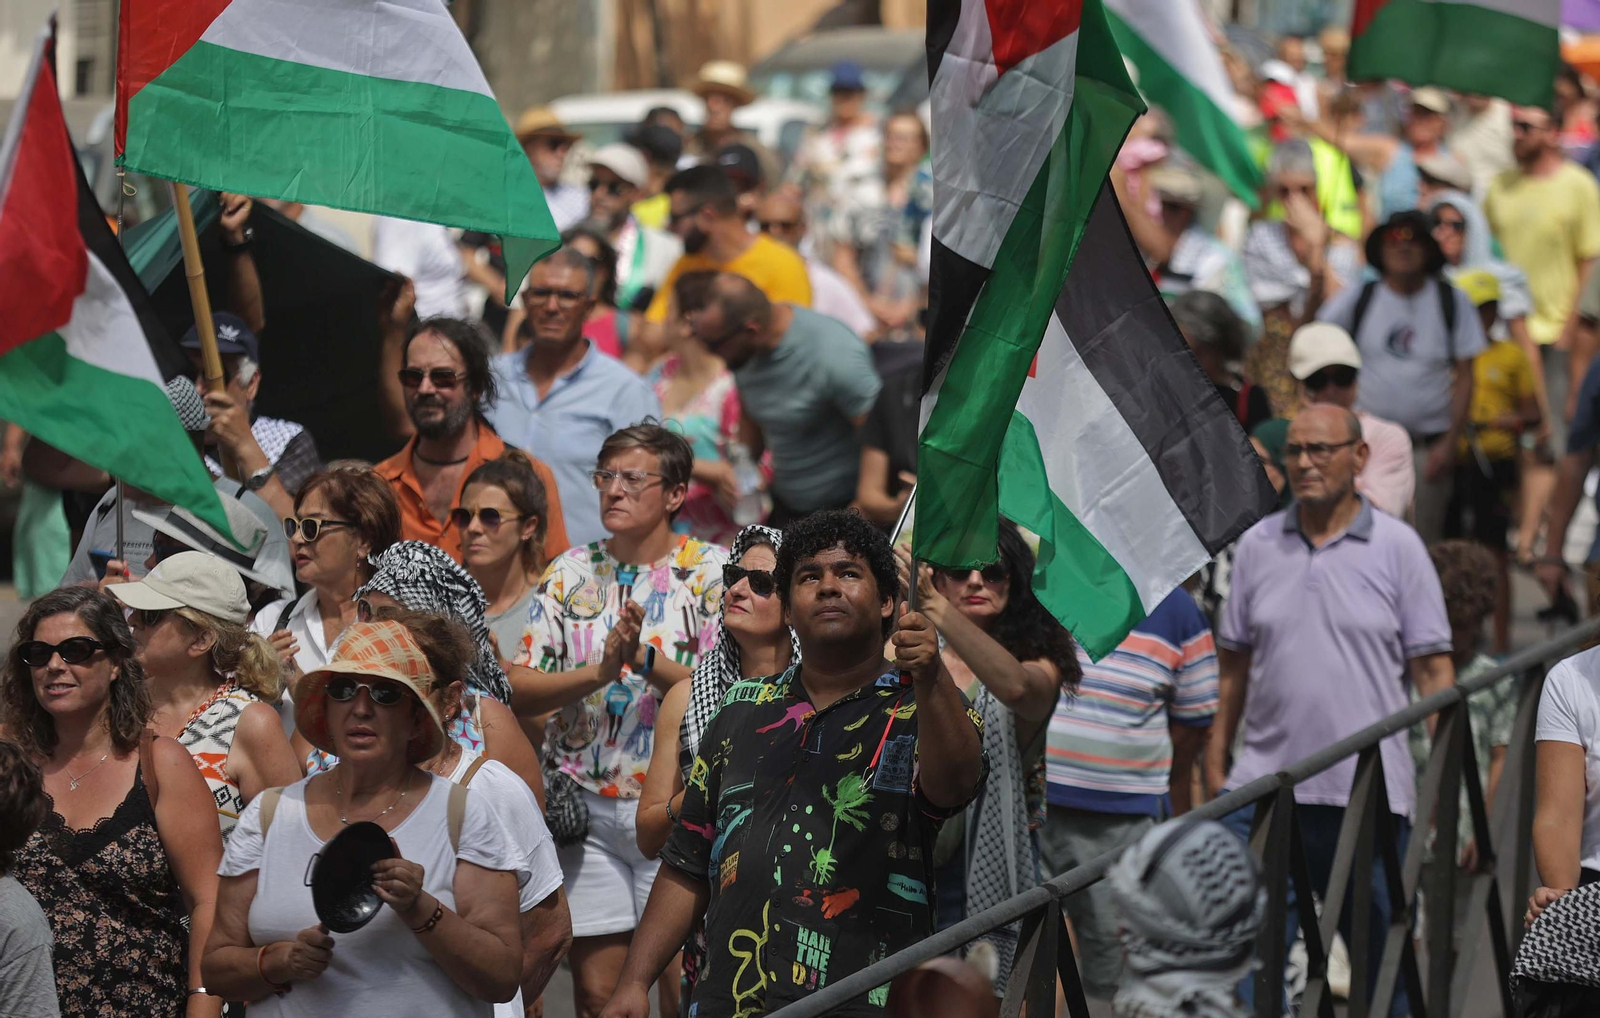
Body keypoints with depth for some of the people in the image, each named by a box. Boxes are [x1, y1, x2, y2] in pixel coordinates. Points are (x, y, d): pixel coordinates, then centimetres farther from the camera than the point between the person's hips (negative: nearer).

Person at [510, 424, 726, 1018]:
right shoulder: (572, 572, 8)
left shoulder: (710, 572, -1)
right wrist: (600, 670, -16)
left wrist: (646, 660, -23)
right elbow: (520, 690, 0)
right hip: (585, 806, 3)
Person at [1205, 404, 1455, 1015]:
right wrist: (1215, 760, 8)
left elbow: (1433, 669, 1)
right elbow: (1232, 662, 14)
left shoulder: (1397, 547, 1)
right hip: (1265, 783, 2)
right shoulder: (1257, 546, 8)